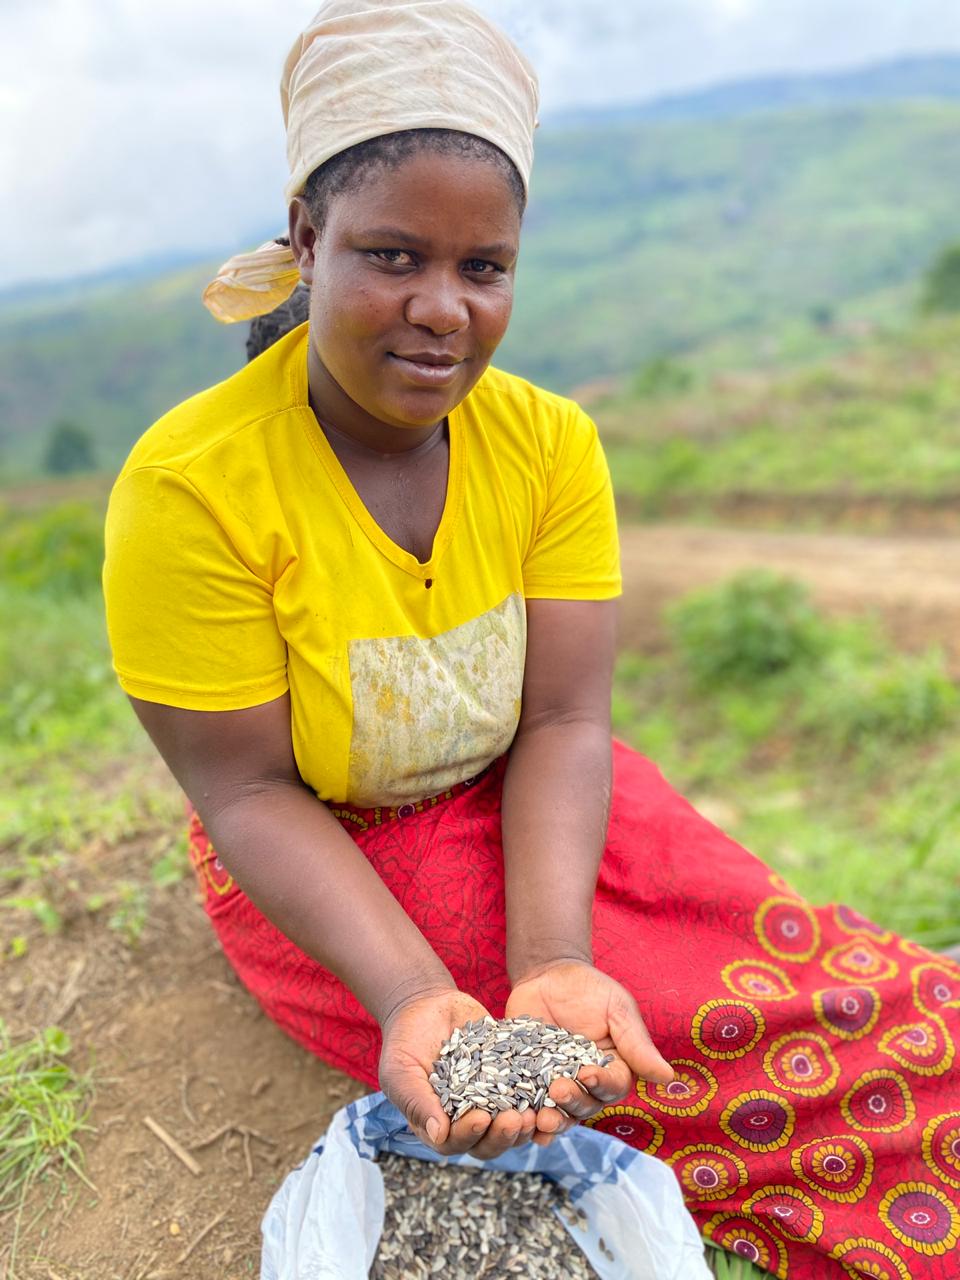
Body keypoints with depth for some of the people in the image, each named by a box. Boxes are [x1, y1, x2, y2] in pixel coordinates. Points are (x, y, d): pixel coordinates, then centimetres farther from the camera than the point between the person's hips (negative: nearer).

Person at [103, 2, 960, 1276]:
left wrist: (554, 962, -28)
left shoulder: (552, 443, -10)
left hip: (522, 803, 4)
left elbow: (563, 724, -13)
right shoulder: (189, 489, -22)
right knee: (783, 1027, -15)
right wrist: (416, 997, -31)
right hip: (319, 860, -4)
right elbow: (250, 792, -18)